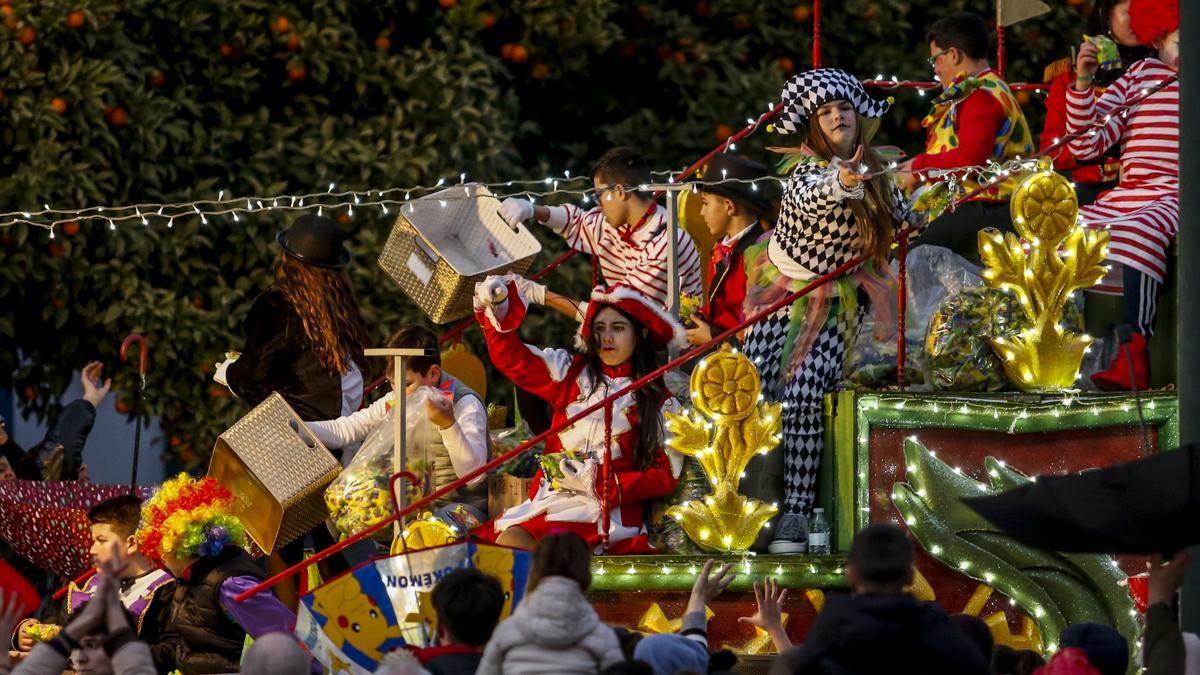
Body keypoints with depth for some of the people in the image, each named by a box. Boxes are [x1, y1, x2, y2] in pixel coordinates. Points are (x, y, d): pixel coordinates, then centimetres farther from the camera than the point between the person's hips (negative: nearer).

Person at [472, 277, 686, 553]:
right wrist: (497, 311, -9)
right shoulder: (571, 374, 17)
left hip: (608, 512, -3)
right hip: (549, 500, 3)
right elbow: (511, 358, 10)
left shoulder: (659, 404, 7)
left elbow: (665, 477, 2)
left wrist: (595, 481, -8)